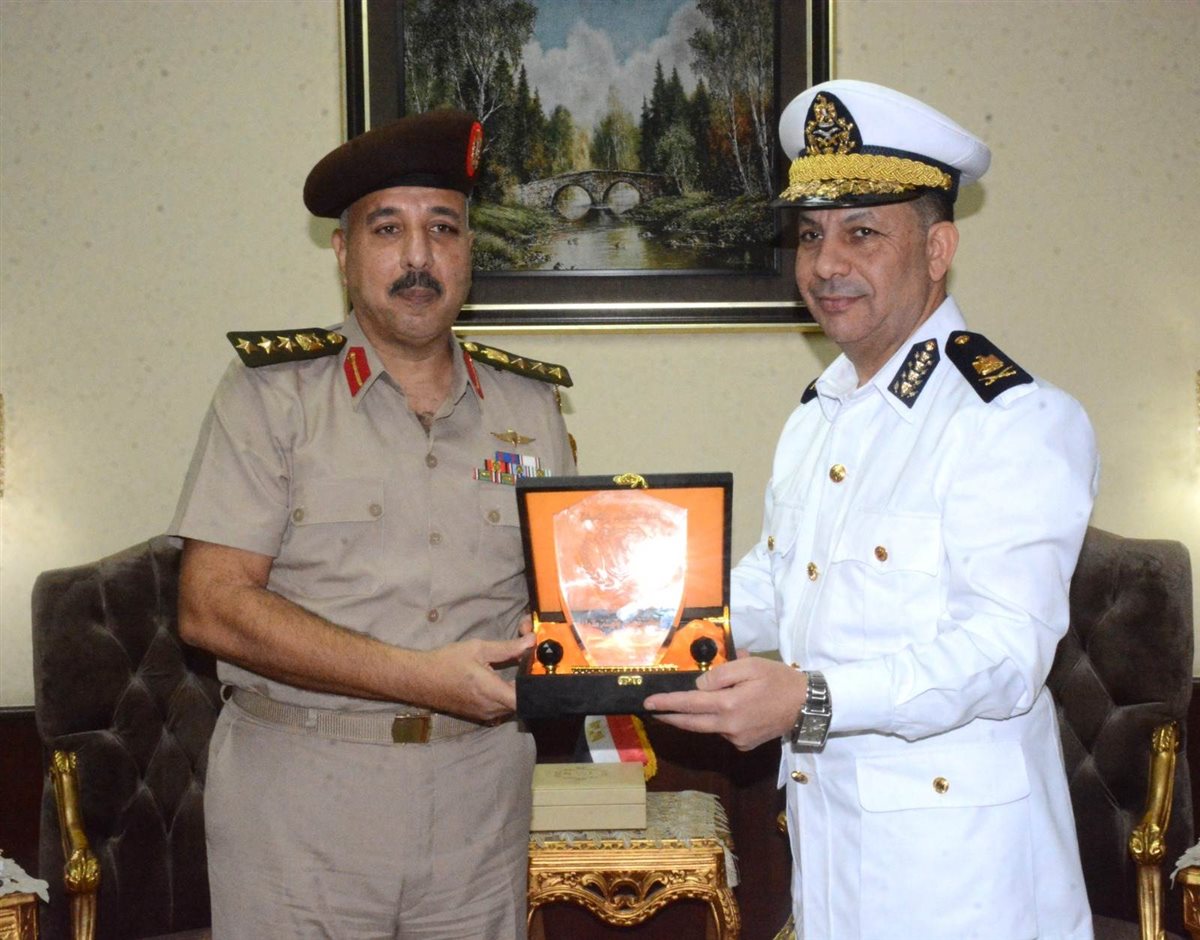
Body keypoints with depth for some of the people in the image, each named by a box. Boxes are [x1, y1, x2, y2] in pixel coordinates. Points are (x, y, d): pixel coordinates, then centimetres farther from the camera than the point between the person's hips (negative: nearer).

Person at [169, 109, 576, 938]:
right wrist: (423, 677, -17)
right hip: (300, 789, -3)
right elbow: (213, 606, -10)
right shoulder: (272, 394, -1)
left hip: (479, 786, 3)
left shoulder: (528, 406, 9)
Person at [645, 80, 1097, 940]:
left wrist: (812, 699, -34)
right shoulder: (817, 415, 13)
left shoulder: (1020, 420, -15)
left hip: (952, 841, -7)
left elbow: (1006, 650, -23)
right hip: (821, 812, 7)